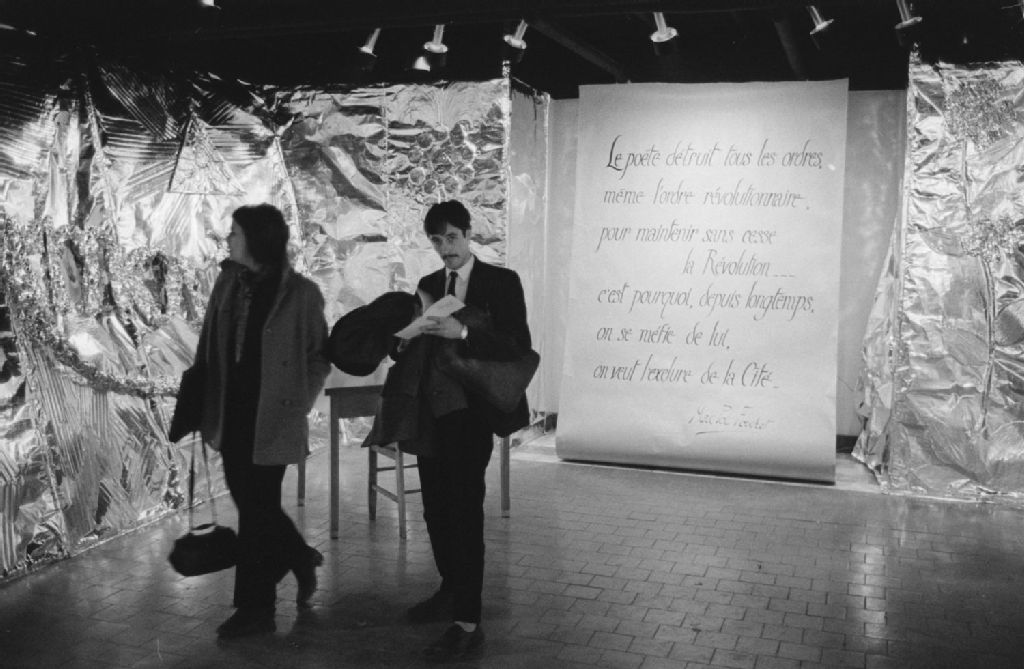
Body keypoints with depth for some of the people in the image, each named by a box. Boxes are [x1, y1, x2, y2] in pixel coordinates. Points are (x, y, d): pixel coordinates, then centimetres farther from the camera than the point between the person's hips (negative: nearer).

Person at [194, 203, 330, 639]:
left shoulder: (300, 293, -9)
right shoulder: (227, 283, 6)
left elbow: (318, 357, -2)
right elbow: (209, 349, 9)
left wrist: (295, 404, -8)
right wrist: (205, 407, 5)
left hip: (270, 419, -6)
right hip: (232, 415, 6)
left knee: (257, 509, 2)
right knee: (251, 502, 14)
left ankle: (256, 608, 16)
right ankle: (301, 559, 40)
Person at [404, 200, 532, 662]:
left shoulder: (501, 281, -3)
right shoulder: (428, 285, 14)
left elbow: (519, 346, -12)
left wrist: (462, 333, -24)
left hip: (470, 412, -6)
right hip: (431, 410, 6)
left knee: (464, 511, -8)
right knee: (435, 508, 13)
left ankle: (467, 624, -3)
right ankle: (451, 590, 33)